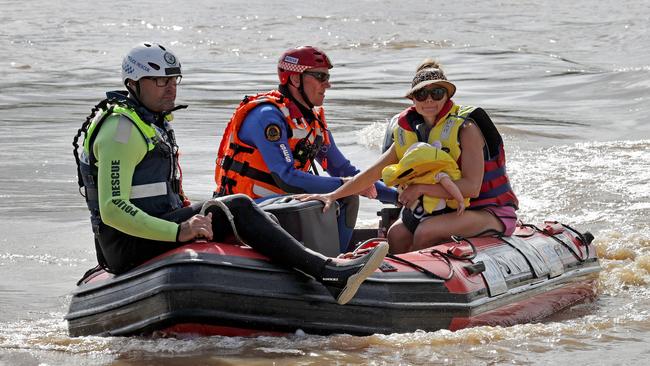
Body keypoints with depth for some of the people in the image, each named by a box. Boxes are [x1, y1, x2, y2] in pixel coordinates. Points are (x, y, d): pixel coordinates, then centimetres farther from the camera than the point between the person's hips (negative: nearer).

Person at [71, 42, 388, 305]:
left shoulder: (155, 124, 20)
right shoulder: (122, 129, -13)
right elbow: (112, 210, -22)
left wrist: (191, 218, 11)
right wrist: (178, 231, -28)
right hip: (129, 248, -10)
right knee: (237, 208, -21)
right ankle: (329, 272, -29)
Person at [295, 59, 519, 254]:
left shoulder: (465, 128, -16)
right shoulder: (410, 134, 4)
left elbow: (471, 188, -25)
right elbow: (374, 172, 10)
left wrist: (421, 188, -23)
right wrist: (332, 195, 5)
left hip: (491, 212, -7)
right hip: (453, 209, 7)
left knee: (426, 231, -25)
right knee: (397, 234, -7)